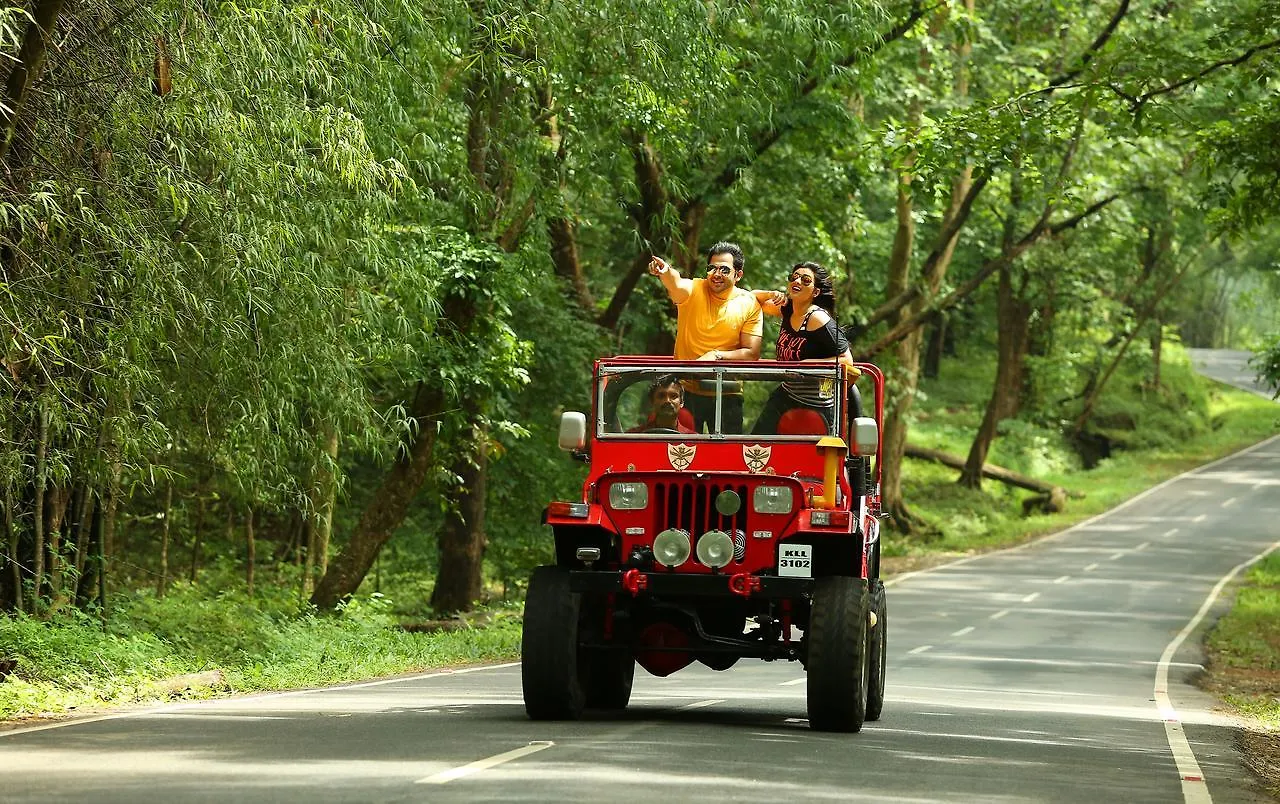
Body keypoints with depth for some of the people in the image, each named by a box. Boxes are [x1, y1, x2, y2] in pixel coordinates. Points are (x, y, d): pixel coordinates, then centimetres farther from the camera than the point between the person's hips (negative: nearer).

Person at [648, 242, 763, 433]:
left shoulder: (749, 304, -2)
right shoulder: (693, 290, -6)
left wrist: (717, 356, -17)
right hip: (686, 390, -1)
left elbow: (752, 353, -3)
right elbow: (676, 285, -30)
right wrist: (665, 273, -54)